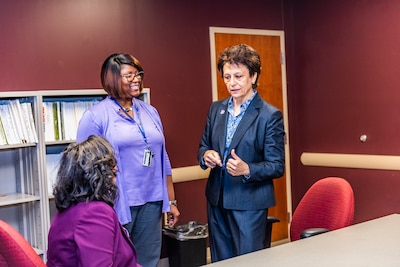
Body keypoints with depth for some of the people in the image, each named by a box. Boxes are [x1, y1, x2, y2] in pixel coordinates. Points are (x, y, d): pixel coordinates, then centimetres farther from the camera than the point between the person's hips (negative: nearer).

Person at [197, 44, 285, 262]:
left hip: (249, 204, -5)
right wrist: (206, 155, -9)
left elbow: (277, 166, -9)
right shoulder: (216, 109, 7)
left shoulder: (270, 115, -10)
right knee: (220, 262, 15)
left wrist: (247, 170, -27)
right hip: (217, 201, 6)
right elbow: (203, 146, 15)